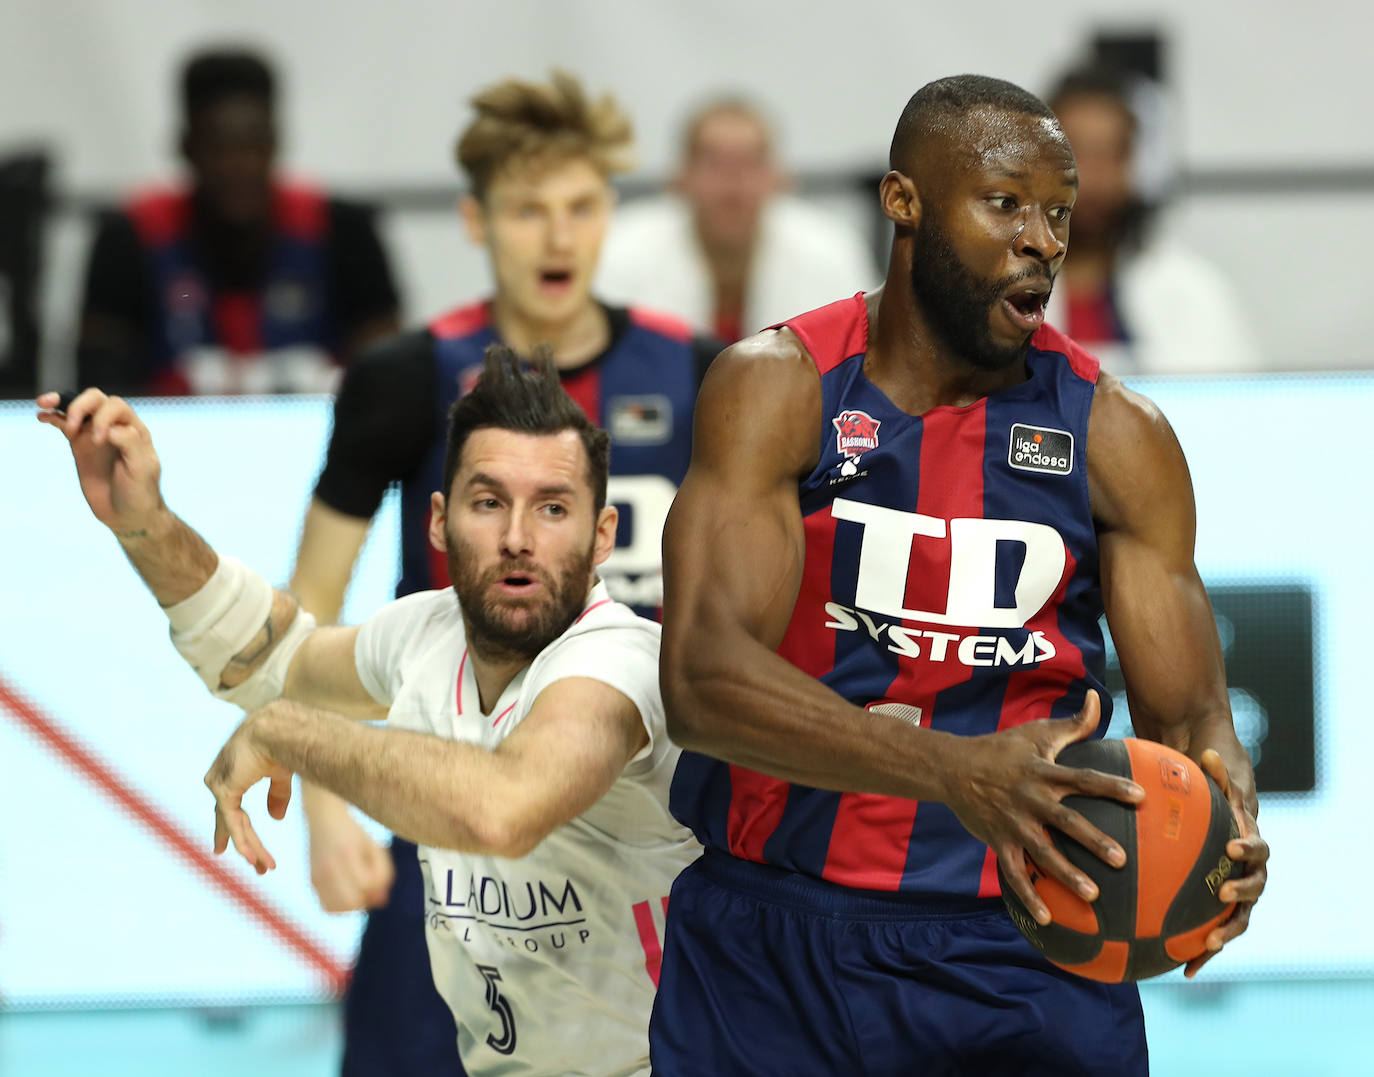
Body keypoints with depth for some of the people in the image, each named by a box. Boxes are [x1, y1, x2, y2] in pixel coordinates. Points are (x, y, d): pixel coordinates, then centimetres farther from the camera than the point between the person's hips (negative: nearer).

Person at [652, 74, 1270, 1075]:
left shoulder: (1117, 435, 3)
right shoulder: (778, 387, -7)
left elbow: (1187, 714, 2)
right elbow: (702, 677, -21)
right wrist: (955, 773, -36)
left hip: (1031, 946, 2)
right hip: (773, 937, -2)